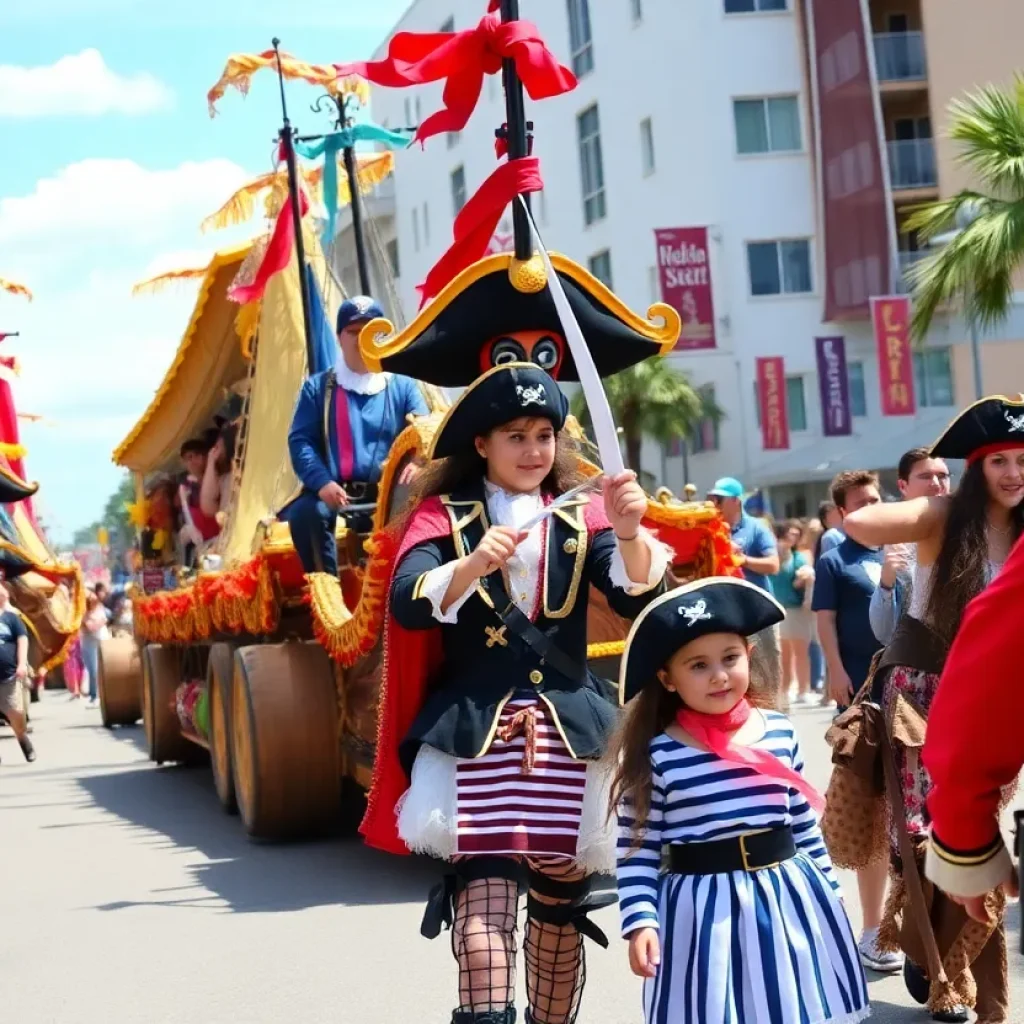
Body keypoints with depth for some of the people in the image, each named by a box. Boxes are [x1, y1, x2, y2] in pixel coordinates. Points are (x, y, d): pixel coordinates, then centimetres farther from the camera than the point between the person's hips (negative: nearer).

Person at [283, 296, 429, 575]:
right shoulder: (317, 387, 17)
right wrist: (321, 482, -17)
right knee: (305, 511, -33)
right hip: (334, 493, 0)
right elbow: (300, 440, 4)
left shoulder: (403, 386, 18)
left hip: (388, 495, 0)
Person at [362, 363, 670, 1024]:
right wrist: (474, 564, -31)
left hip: (568, 733, 3)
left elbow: (639, 599, -7)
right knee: (484, 899, -18)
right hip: (474, 733, -3)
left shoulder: (581, 517, 9)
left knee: (560, 909, 10)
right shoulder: (444, 515, 4)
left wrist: (629, 533, -27)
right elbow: (407, 605, -13)